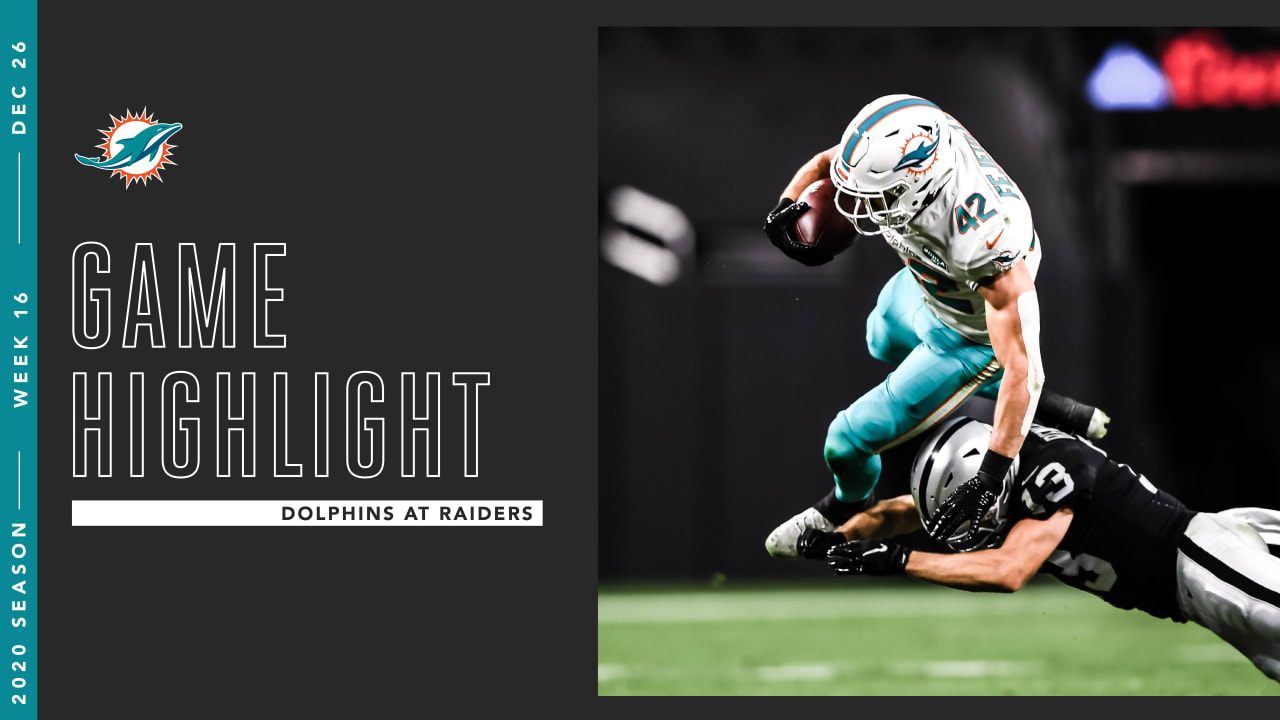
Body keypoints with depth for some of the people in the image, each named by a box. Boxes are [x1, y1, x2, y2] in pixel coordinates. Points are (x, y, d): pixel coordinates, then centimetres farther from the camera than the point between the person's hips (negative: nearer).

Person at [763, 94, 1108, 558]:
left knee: (851, 440, 2)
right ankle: (1064, 416, 42)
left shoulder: (982, 238, -48)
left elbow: (1021, 365, -43)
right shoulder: (907, 138, -30)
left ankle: (847, 506, 42)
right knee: (885, 343, 40)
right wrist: (786, 209, -25)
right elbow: (826, 163, -6)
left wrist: (990, 476, -43)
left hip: (969, 338, -8)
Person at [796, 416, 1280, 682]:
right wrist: (839, 538, -13)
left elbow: (1008, 571, -35)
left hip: (1200, 562, -8)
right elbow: (900, 511, 4)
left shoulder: (1053, 471, -31)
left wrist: (900, 561, -36)